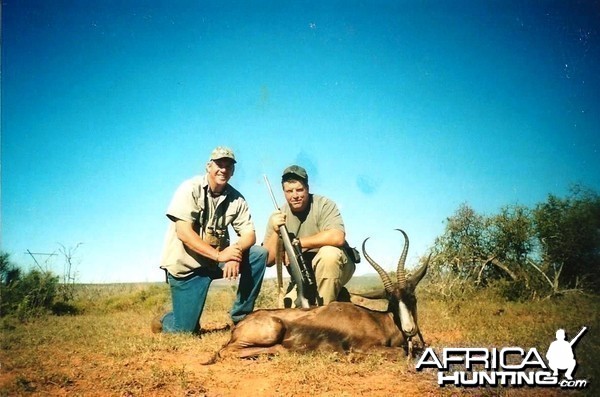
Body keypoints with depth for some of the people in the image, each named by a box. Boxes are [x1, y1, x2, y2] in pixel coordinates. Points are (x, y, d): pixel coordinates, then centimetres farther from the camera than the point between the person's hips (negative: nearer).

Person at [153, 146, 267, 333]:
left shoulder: (236, 198, -1)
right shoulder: (190, 189, -14)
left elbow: (249, 234, -4)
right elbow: (183, 232, -23)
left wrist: (235, 251, -28)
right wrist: (218, 255, -31)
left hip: (217, 260, 5)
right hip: (186, 264, -4)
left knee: (260, 254, -15)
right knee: (185, 329, -11)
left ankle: (240, 317, -3)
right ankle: (163, 322, 28)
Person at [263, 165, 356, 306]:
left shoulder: (324, 205, -14)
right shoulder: (278, 216, -4)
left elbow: (337, 238, -32)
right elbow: (268, 260, -7)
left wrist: (296, 243, -24)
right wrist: (275, 232, -24)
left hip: (336, 265, -3)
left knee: (328, 252, -33)